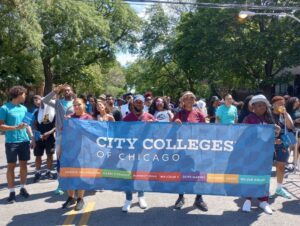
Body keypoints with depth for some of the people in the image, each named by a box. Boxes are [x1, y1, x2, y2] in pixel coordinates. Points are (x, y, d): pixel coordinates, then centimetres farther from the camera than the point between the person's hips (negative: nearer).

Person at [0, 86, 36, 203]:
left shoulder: (24, 108, 10)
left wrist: (32, 137, 9)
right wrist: (16, 127, -21)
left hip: (24, 141, 5)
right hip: (11, 142, -5)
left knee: (24, 164, 10)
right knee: (11, 166, 2)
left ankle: (23, 188, 24)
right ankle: (12, 191, 11)